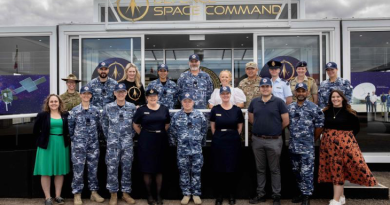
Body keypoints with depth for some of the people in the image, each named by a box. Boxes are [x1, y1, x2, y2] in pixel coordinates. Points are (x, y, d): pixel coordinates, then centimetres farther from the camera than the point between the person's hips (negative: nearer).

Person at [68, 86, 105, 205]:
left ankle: (94, 192, 20)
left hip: (93, 144, 2)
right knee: (78, 168, 0)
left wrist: (94, 135, 7)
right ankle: (77, 194, 12)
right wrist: (74, 139, 2)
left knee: (93, 168, 9)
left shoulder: (95, 110, 6)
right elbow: (70, 127, 2)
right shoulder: (74, 111, -1)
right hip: (79, 144, -2)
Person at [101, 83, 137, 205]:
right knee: (112, 168, 1)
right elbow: (104, 123, 9)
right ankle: (113, 194, 15)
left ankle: (126, 193, 20)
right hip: (113, 142, -1)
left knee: (127, 168, 7)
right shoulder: (108, 107, 0)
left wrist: (131, 135, 4)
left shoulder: (132, 107, 1)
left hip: (128, 143, 1)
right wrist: (109, 136, 6)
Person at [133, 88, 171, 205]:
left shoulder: (164, 109, 6)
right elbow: (135, 125, 5)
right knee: (147, 168, 4)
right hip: (146, 141, -2)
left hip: (161, 141, 2)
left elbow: (167, 124, 15)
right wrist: (144, 135, 0)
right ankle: (149, 194, 18)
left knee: (159, 168, 8)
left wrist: (161, 133, 5)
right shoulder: (141, 110, -1)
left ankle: (159, 194, 19)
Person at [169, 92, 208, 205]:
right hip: (182, 149, 1)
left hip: (196, 149, 0)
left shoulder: (200, 115, 0)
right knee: (184, 172, 8)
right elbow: (172, 132, 7)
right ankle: (186, 194, 21)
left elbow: (204, 131, 6)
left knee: (196, 172, 7)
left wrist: (202, 142, 8)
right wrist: (174, 143, 9)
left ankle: (196, 194, 20)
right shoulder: (176, 116, 1)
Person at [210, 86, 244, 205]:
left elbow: (240, 126, 7)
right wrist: (218, 137, 1)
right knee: (219, 170, 5)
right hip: (218, 142, 0)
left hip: (233, 142, 0)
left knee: (232, 169, 6)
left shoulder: (237, 110, 1)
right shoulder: (215, 109, 1)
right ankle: (219, 195, 18)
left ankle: (232, 195, 21)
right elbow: (212, 126, 6)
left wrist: (233, 137, 2)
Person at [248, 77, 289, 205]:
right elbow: (251, 119, 16)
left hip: (274, 141, -3)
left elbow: (285, 121, -5)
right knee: (260, 169, 14)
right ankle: (260, 194, 25)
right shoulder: (254, 102, 5)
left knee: (275, 170, 7)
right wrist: (261, 126, 9)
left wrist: (275, 130, 6)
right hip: (257, 140, 4)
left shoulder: (279, 102, -6)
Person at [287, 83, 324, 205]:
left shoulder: (313, 108, -6)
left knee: (306, 172, -2)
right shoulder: (289, 107, 8)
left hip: (307, 146, -5)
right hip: (293, 145, 5)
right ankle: (302, 192, 30)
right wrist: (293, 136, 12)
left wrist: (313, 139, 2)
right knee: (296, 171, 14)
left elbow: (319, 125, -5)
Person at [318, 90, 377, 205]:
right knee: (334, 169, 9)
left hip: (344, 142, -4)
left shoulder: (348, 112, -5)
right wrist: (329, 135, 5)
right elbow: (323, 126, 17)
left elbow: (357, 127, 4)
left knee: (338, 169, -4)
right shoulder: (326, 112, 4)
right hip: (328, 143, 4)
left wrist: (348, 136, -1)